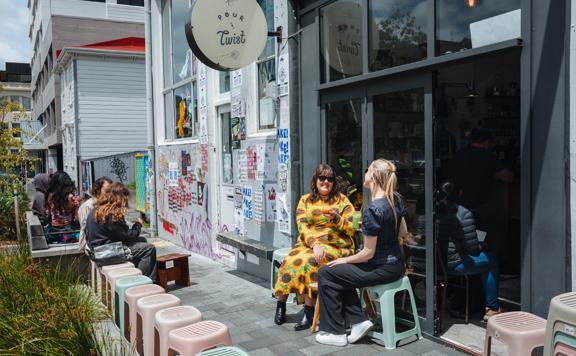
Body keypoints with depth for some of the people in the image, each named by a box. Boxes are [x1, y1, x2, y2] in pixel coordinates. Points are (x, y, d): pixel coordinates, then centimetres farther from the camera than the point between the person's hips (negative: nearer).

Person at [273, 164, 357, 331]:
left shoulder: (342, 200, 8)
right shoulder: (305, 200, 12)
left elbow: (351, 229, 1)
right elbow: (302, 227, -1)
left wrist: (337, 219, -17)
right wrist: (315, 244, -17)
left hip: (335, 246, -2)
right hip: (308, 243, 2)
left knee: (309, 261, -31)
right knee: (291, 260, -27)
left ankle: (308, 311, -20)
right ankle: (281, 303, -8)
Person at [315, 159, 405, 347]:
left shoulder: (373, 210, -25)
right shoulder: (396, 199, 0)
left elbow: (368, 253, -18)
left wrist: (345, 260, -4)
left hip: (383, 269, -9)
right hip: (396, 263, 9)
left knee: (325, 273, 1)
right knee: (340, 273, 22)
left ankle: (336, 333, 10)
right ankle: (359, 320, 16)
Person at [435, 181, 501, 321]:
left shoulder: (435, 212, 2)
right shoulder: (463, 214, -14)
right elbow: (472, 247, -12)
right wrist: (480, 248, 12)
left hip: (437, 262, 7)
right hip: (454, 264, -7)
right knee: (491, 262, 14)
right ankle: (492, 309, 20)